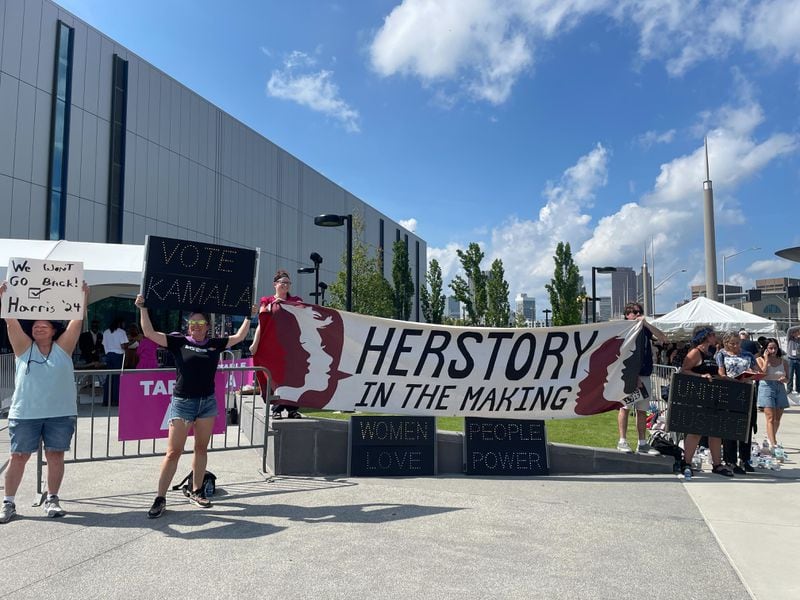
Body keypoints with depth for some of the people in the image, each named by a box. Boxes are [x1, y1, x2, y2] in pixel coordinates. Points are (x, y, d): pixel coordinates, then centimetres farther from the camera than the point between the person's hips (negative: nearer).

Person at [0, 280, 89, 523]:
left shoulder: (63, 347, 4)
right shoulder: (23, 347, 6)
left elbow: (77, 320, -4)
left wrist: (84, 295, -14)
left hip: (61, 414, 0)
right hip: (24, 413, 0)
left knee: (55, 455, 5)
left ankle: (52, 499, 17)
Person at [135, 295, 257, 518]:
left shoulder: (215, 344, 7)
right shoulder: (178, 342, -1)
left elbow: (239, 337, 16)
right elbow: (150, 333, -7)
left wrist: (249, 316, 13)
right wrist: (143, 309, -12)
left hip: (207, 402, 3)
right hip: (182, 402, -3)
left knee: (201, 448, 12)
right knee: (173, 452, -3)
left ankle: (196, 492, 25)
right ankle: (160, 498, 5)